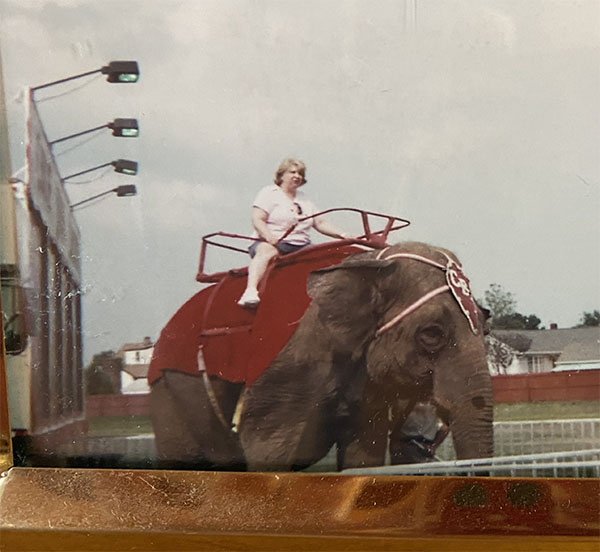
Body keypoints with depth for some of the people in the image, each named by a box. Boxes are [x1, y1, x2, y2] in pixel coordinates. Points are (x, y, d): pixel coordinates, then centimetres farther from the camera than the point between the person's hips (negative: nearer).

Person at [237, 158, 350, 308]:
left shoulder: (304, 200, 26)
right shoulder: (269, 193, 7)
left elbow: (320, 223, 21)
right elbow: (257, 220, -6)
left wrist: (342, 234, 4)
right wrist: (269, 236, -26)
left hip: (301, 247, 6)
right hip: (273, 243, -6)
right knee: (267, 251, -40)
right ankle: (251, 290, -57)